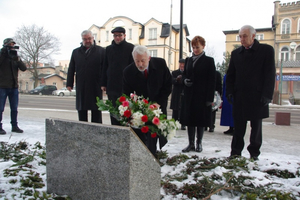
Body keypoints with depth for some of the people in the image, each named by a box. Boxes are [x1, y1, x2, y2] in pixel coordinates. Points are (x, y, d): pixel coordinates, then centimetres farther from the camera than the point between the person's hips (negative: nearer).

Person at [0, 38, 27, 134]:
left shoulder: (15, 58, 13)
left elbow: (24, 68, -2)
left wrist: (17, 59, -17)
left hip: (14, 87, 4)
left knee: (14, 109, 9)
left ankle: (14, 126, 17)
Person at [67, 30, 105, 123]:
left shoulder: (100, 51, 5)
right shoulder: (76, 52, 14)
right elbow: (71, 69, 12)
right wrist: (69, 83, 4)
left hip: (95, 87, -3)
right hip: (81, 87, 3)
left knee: (96, 111, 3)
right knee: (81, 110, 8)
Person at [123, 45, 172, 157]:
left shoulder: (160, 64, -14)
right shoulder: (128, 72, -16)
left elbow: (168, 86, -5)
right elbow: (127, 95, -8)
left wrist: (158, 102, -13)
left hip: (159, 106, 1)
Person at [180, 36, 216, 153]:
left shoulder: (209, 61, 0)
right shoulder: (188, 60, 13)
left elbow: (212, 80, -5)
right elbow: (184, 74, 21)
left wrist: (210, 98, -11)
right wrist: (185, 80, -4)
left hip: (202, 95, -4)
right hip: (189, 95, 4)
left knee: (201, 119, 4)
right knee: (189, 119, 5)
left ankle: (199, 143, 18)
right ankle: (191, 144, 15)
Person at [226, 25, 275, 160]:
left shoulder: (266, 50, 1)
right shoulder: (236, 53, 11)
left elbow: (270, 74, -4)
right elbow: (230, 75, 12)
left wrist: (267, 95, -12)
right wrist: (230, 92, 0)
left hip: (257, 97, -2)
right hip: (239, 97, 3)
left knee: (256, 127, 8)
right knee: (238, 127, 5)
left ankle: (254, 154, 20)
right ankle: (236, 153, 15)